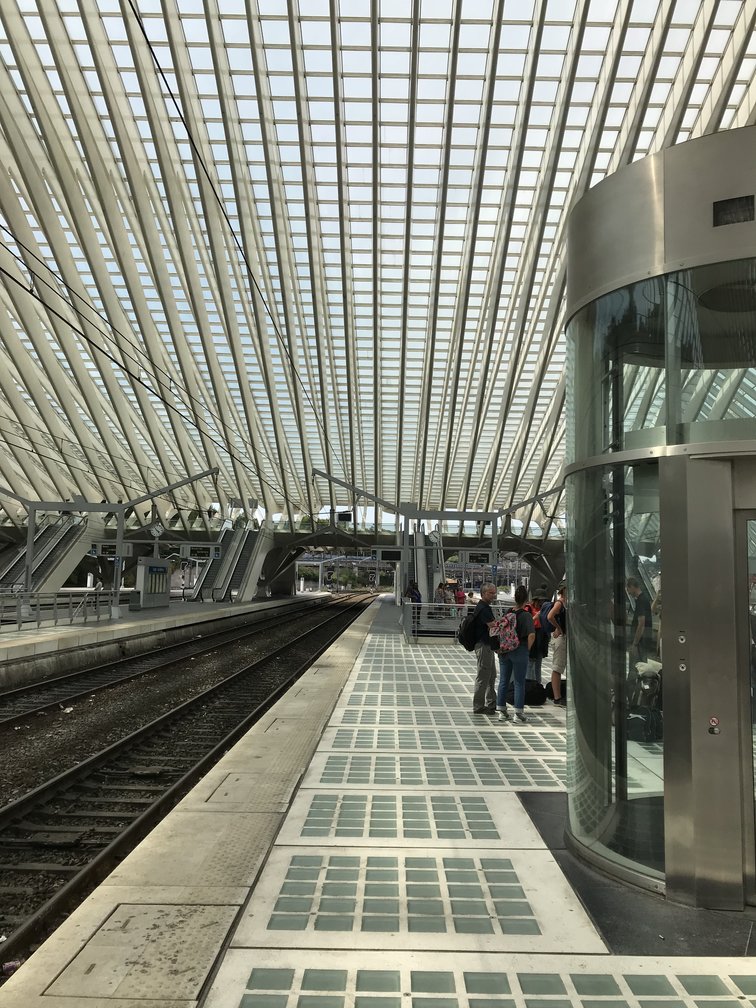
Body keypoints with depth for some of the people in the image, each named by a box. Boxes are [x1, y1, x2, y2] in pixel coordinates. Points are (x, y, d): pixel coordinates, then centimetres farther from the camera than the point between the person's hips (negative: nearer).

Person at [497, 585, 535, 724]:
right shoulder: (526, 615, -12)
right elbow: (531, 635, -21)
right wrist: (527, 648, -6)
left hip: (504, 651, 5)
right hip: (519, 651, -5)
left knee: (503, 681, 13)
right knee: (519, 683, 4)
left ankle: (501, 711, 20)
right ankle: (518, 715, 7)